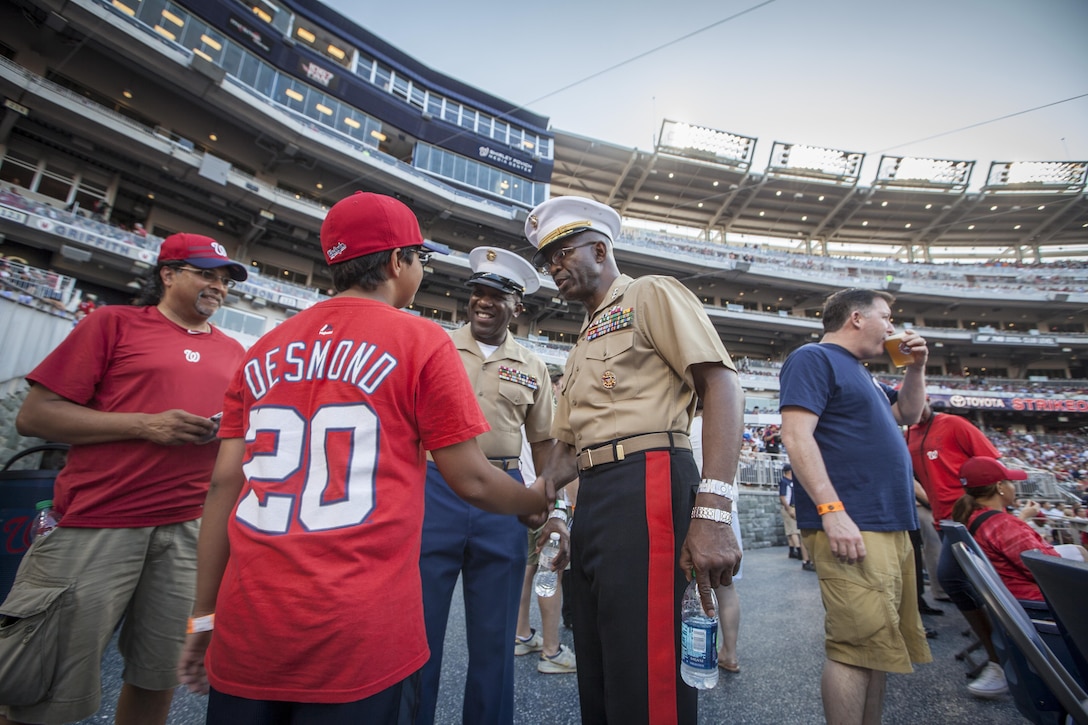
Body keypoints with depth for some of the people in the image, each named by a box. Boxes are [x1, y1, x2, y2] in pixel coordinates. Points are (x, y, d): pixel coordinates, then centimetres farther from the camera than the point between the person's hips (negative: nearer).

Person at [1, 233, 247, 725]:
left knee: (158, 680, 13)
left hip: (192, 528, 3)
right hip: (99, 523, -3)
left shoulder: (232, 352, 14)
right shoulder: (114, 323, 5)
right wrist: (145, 424, -12)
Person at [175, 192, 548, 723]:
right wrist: (537, 502, 13)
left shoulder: (264, 350, 7)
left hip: (246, 625, 5)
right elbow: (471, 481, -7)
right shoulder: (420, 341, -8)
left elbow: (224, 485, 6)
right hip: (358, 634, -4)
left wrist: (204, 615, 14)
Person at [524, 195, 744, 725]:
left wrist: (712, 513, -22)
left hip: (645, 486, -8)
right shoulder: (582, 347, 26)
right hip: (591, 499, 9)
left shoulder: (651, 294, 2)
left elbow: (721, 386, -12)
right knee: (596, 681, 17)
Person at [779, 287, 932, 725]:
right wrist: (832, 510, -24)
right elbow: (796, 436, -18)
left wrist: (916, 367, 20)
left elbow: (908, 414, 34)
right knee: (860, 646, -9)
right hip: (851, 526, -10)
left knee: (879, 646, 15)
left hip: (892, 526, 10)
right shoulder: (813, 358, -7)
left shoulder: (859, 373, 23)